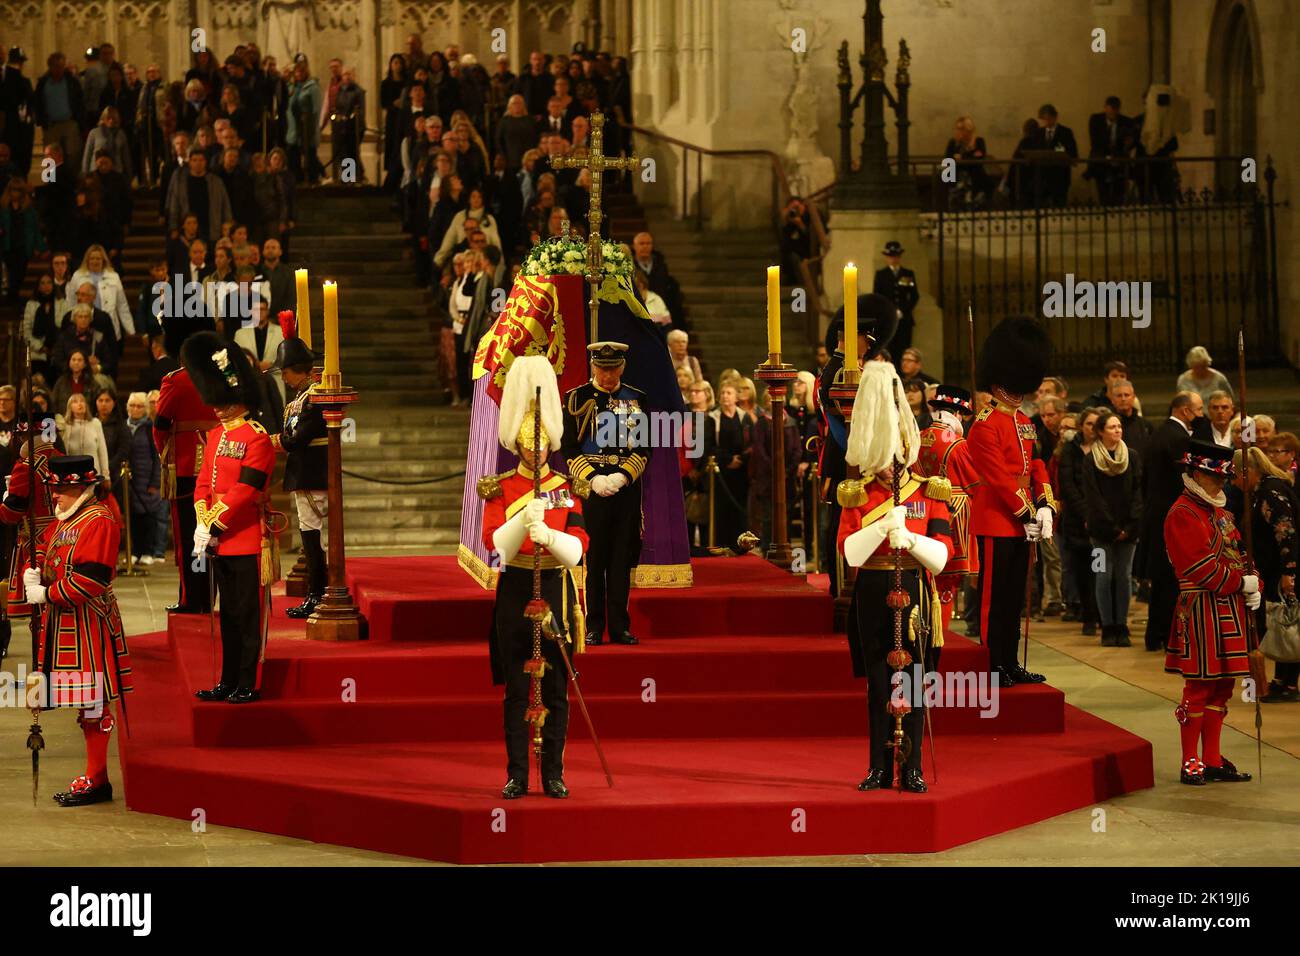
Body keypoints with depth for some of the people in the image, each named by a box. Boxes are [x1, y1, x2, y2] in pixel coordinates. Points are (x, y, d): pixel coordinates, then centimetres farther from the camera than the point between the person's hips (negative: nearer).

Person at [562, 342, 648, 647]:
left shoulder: (636, 399, 8)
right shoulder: (577, 398, 2)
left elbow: (644, 447, 5)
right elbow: (569, 447, -1)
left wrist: (621, 477, -10)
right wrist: (593, 479, -13)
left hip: (626, 488, 2)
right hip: (589, 488, -2)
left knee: (622, 561, 5)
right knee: (592, 560, -1)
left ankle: (620, 627, 10)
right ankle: (593, 628, 4)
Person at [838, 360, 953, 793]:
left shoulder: (929, 493, 3)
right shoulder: (857, 495, 4)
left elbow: (942, 555, -4)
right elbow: (849, 551, -8)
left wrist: (910, 539, -22)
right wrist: (883, 525, -22)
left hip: (914, 594, 0)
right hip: (873, 597, 0)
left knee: (913, 683, 2)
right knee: (879, 684, 4)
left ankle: (912, 769, 8)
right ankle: (880, 768, 11)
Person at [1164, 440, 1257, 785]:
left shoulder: (1220, 511, 17)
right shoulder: (1183, 514, -12)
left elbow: (1239, 552, 19)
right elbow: (1201, 566, -19)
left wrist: (1254, 586, 1)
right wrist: (1241, 583, -16)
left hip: (1229, 609, 9)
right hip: (1202, 611, -9)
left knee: (1222, 685, 11)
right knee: (1199, 687, -4)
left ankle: (1213, 760, 18)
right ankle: (1191, 765, 3)